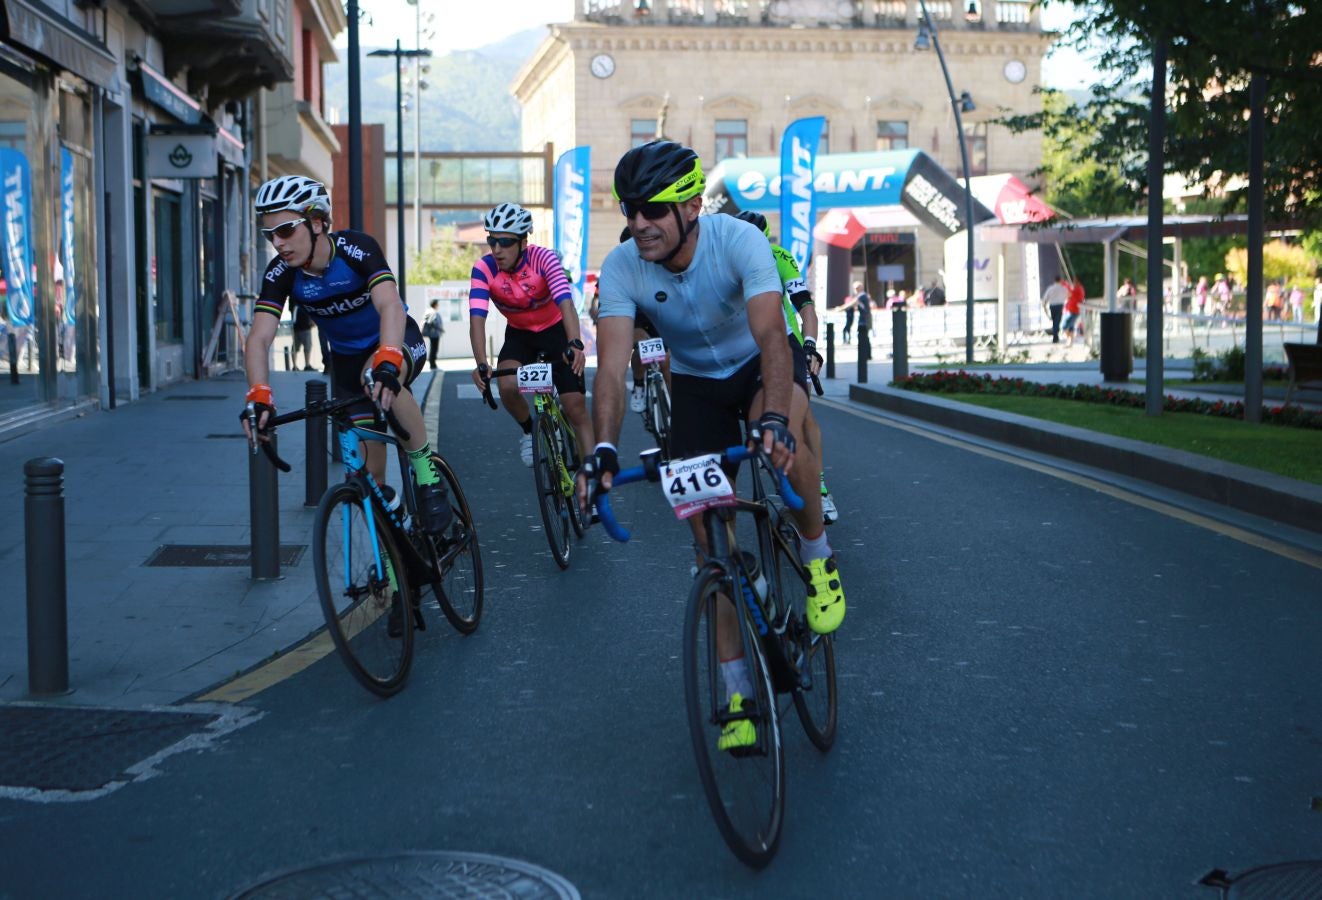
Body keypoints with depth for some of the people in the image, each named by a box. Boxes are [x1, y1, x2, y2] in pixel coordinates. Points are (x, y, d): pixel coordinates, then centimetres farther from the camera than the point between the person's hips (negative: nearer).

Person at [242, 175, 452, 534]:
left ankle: (427, 472, -24)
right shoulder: (280, 273, -19)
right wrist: (258, 397, -46)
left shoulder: (356, 248, -30)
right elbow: (259, 338, -28)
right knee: (369, 470, 0)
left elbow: (390, 306, -45)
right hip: (347, 358, 4)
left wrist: (386, 363, -63)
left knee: (380, 380, -40)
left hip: (398, 341, -4)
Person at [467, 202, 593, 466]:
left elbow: (565, 303, -40)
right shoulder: (484, 269, -22)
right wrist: (481, 364, -47)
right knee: (508, 387, -26)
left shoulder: (543, 258, -28)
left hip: (556, 331, -2)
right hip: (519, 335, 2)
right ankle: (528, 430, 4)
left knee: (576, 405, -10)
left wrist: (575, 344, -57)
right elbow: (477, 318, -31)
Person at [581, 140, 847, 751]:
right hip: (695, 384, 3)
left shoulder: (739, 241, -29)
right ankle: (738, 691, 7)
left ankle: (818, 556, -10)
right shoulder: (622, 268, -22)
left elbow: (771, 333, -41)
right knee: (710, 533, -4)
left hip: (757, 367, -2)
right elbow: (613, 364, -31)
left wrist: (774, 416, -58)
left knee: (783, 437, -39)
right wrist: (603, 449, -47)